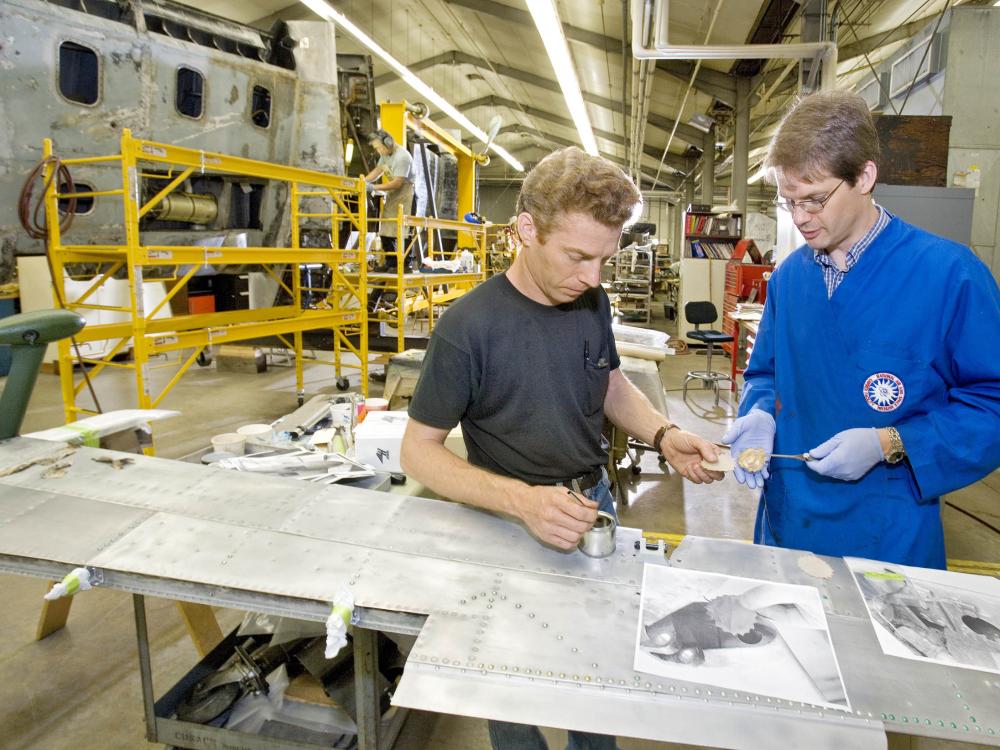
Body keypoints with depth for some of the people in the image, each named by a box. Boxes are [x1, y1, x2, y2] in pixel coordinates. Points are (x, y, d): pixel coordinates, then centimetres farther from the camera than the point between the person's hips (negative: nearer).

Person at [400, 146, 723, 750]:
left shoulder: (592, 301, -7)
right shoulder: (468, 326, -25)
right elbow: (419, 451, -19)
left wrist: (665, 435, -11)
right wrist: (521, 500, -34)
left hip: (597, 504, 6)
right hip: (515, 523, -5)